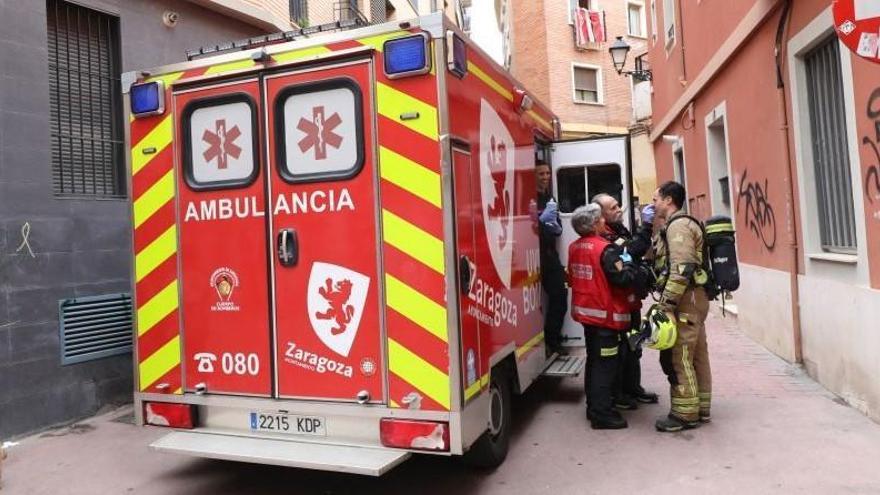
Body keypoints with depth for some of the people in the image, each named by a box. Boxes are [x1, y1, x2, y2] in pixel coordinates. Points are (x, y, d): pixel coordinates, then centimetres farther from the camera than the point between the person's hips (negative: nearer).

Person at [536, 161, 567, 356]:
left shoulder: (550, 198, 16)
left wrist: (557, 228, 4)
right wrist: (542, 219, -25)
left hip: (550, 254, 8)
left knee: (560, 295, 8)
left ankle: (552, 340, 19)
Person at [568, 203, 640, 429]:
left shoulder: (574, 247, 5)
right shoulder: (606, 249, -19)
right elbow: (624, 280, -21)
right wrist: (627, 262, -2)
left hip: (585, 311, 8)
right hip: (605, 315, -8)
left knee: (594, 360, 18)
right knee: (605, 364, -1)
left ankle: (593, 407, 27)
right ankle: (602, 414, 3)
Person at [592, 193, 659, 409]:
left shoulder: (620, 230, 15)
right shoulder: (603, 237, -18)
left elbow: (638, 252, 15)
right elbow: (630, 253, -30)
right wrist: (646, 226, -29)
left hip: (631, 301, 10)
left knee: (633, 348, 20)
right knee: (618, 349, 0)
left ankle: (633, 388, 33)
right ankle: (616, 394, 12)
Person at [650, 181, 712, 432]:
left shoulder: (678, 225, -13)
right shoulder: (681, 225, 20)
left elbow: (682, 269, -23)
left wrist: (667, 303, -23)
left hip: (685, 300, -11)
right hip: (693, 299, 11)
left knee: (678, 358, -6)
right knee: (697, 356, 14)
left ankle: (685, 413, 2)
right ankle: (700, 408, 22)